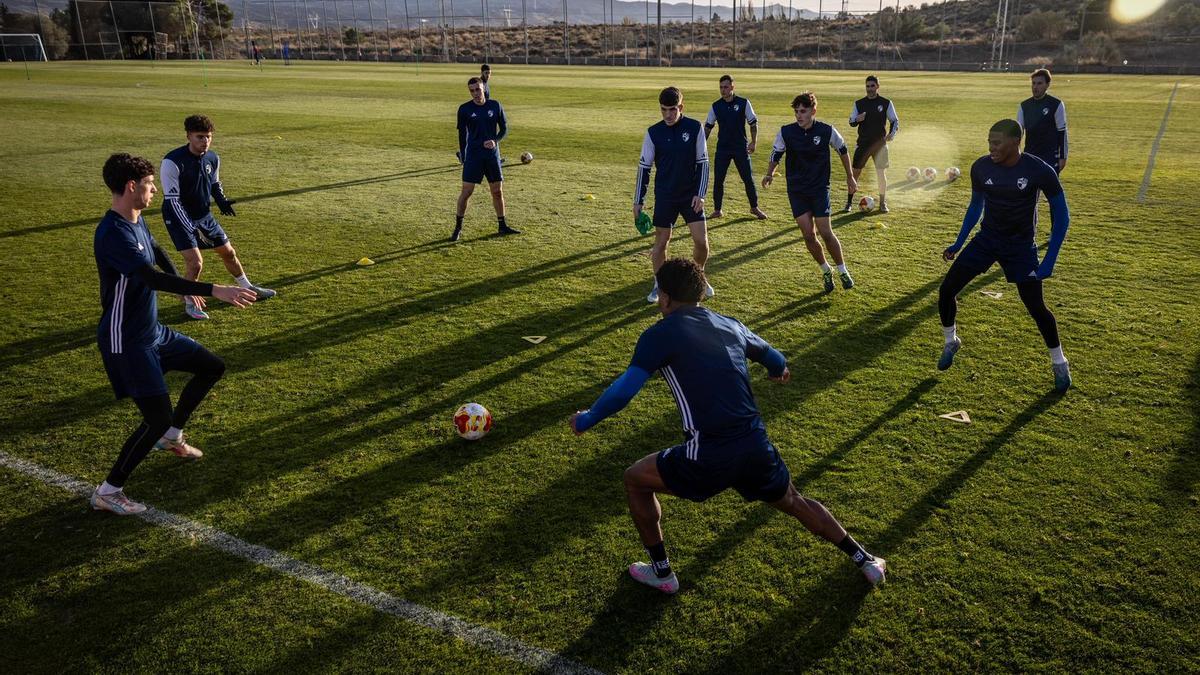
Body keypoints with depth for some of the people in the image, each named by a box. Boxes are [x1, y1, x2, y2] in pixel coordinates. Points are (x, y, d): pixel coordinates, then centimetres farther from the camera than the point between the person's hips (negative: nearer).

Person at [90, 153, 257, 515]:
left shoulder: (137, 222, 5)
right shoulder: (112, 234, -26)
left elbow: (157, 254, 28)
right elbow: (152, 278, -39)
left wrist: (186, 286, 24)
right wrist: (214, 290, -44)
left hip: (153, 332, 10)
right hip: (126, 342, -10)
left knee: (213, 367, 18)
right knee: (159, 418, -14)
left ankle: (171, 436, 34)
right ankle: (108, 492, 4)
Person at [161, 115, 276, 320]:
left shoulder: (212, 158, -5)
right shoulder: (173, 162, -24)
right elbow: (173, 200, -24)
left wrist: (222, 201, -5)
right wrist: (193, 229, -29)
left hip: (204, 215, 6)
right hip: (180, 218, -6)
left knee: (229, 252, 15)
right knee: (195, 261, -15)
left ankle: (248, 288, 37)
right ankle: (190, 302, 10)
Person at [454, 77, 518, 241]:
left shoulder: (495, 105, 1)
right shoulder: (465, 109, -3)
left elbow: (504, 128, 7)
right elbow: (462, 134, 4)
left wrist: (495, 141, -12)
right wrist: (463, 157, 2)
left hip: (492, 154, 2)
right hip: (473, 155, -2)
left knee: (498, 191, 7)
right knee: (466, 191, -6)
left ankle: (502, 226, 21)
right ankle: (458, 228, 6)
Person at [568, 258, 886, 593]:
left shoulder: (660, 335, -5)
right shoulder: (731, 325, 12)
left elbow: (623, 391, -10)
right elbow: (774, 359, 29)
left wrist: (585, 420, 7)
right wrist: (779, 370, 53)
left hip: (709, 459, -5)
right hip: (757, 449, 6)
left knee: (635, 480, 19)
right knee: (796, 503, 33)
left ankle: (661, 572, 29)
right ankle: (865, 560, 43)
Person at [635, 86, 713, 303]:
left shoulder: (694, 128, -7)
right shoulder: (653, 133, -6)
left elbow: (703, 162, -1)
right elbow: (644, 167, 0)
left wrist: (700, 193, -8)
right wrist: (638, 201, -1)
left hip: (691, 195, 0)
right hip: (664, 196, 0)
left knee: (701, 241, -2)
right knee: (661, 241, 4)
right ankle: (659, 285, 23)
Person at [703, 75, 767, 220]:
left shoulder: (743, 103, -3)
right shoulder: (716, 106, 2)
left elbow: (753, 123, 3)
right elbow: (708, 126, 11)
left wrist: (753, 142, -3)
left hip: (741, 148, -1)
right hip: (722, 148, 1)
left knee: (748, 178, 2)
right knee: (718, 180, 0)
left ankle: (754, 208, 17)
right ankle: (717, 210, 12)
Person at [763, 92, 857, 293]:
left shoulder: (827, 131, -8)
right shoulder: (786, 132, -7)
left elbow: (842, 150, 9)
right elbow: (776, 154, 8)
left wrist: (850, 177, 16)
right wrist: (770, 174, -6)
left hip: (820, 188, -2)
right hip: (796, 191, 2)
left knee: (825, 233, -7)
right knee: (808, 235, 0)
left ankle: (843, 271, 13)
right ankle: (826, 272, 21)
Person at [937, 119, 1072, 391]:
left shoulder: (1040, 171, -20)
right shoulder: (981, 167, -10)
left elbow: (1061, 215, -9)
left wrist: (1049, 261, -15)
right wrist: (959, 243, 5)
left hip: (1021, 246, -3)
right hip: (987, 239, 3)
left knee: (1036, 307, -5)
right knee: (946, 290, -6)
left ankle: (1059, 362, 20)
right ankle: (951, 341, 21)